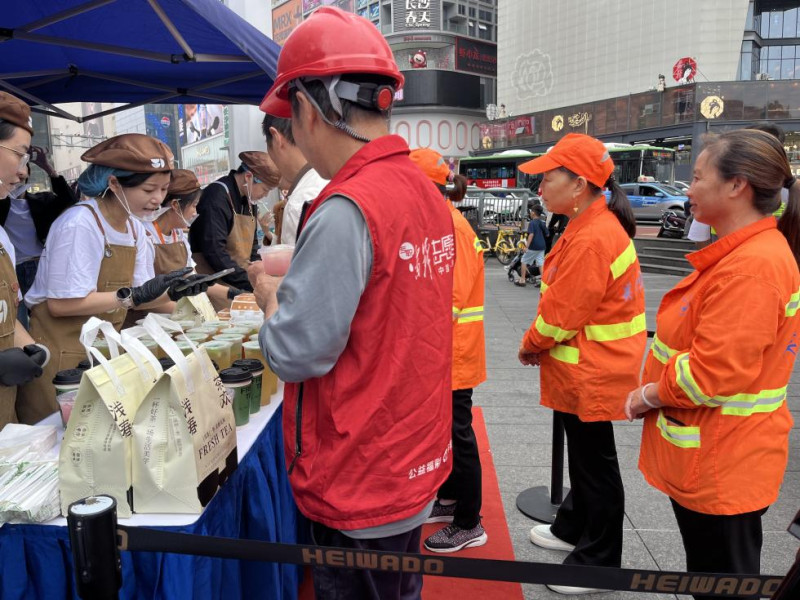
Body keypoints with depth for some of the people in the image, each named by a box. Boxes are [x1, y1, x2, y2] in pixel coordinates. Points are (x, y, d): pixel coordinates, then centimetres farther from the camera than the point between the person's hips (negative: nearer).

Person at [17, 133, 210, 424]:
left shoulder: (135, 227, 4)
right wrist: (135, 296, -24)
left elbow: (138, 294, 6)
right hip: (62, 355, -7)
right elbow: (62, 304, -21)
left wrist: (172, 293, -12)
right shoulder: (79, 224, -20)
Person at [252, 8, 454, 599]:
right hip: (417, 463, 8)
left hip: (361, 487, -8)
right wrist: (295, 283, 8)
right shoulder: (426, 191, 3)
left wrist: (270, 296, -3)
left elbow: (294, 354, -21)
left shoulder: (346, 208, -25)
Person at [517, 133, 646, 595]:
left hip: (591, 372, -10)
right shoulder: (596, 225, 7)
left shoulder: (591, 240, -26)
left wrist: (531, 345, -5)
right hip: (587, 368, 10)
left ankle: (599, 561, 25)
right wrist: (541, 344, 7)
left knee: (595, 463, 6)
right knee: (584, 454, 23)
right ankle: (574, 529, 43)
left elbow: (563, 313, -23)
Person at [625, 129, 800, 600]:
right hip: (709, 457, 10)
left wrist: (647, 396, -13)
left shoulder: (751, 265, -25)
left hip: (722, 465, -9)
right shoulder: (742, 253, 9)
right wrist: (654, 391, 6)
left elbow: (715, 371, -28)